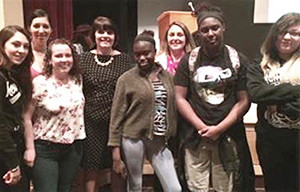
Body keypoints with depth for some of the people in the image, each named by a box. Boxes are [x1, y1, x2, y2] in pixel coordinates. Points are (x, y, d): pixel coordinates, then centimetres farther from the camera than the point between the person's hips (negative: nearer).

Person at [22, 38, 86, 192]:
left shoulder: (78, 80, 3)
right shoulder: (40, 83, -13)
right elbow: (27, 117, -11)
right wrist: (30, 148, -12)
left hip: (73, 148, 5)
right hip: (45, 149, -5)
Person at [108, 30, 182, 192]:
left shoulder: (167, 76, 6)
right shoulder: (126, 79, -6)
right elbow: (117, 116, -5)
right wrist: (116, 152, -8)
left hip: (160, 140, 3)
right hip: (134, 138, -3)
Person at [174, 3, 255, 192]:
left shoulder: (238, 60, 2)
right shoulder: (188, 61, 3)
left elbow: (243, 101, 0)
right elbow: (180, 99, 0)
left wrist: (219, 129, -10)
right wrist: (202, 127, -9)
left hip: (228, 137, 0)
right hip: (196, 136, 1)